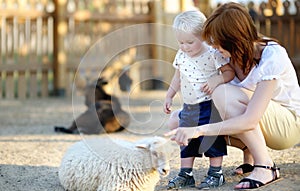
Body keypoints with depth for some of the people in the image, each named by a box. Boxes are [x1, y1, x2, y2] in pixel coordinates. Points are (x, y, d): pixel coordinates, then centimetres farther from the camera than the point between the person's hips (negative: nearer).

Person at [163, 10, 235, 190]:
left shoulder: (213, 54, -13)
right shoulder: (181, 56, 5)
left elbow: (230, 72, -11)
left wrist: (217, 80, -28)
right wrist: (169, 96, 19)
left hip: (209, 107, -6)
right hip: (189, 107, 6)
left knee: (213, 140, -1)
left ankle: (216, 173, 9)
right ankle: (186, 175, 18)